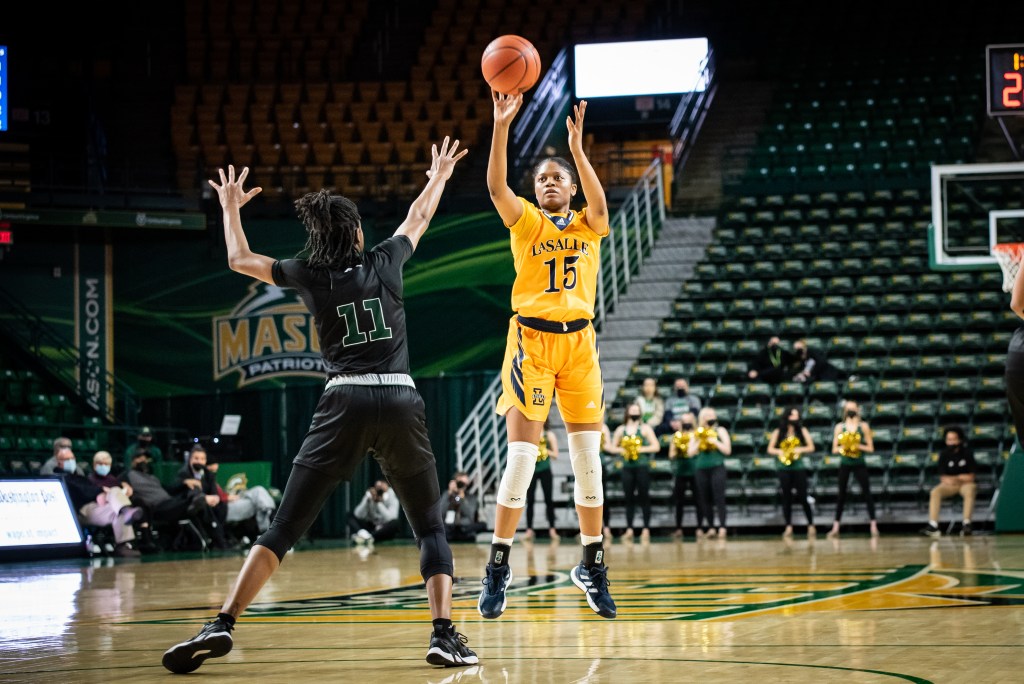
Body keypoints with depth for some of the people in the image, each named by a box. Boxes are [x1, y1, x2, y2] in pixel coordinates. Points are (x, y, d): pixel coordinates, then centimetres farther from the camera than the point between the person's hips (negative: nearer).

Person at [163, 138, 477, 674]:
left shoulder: (310, 277, 7)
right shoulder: (386, 261, 10)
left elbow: (239, 260, 21)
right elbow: (419, 218, 31)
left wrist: (230, 208, 37)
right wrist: (439, 177, 49)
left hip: (344, 404, -1)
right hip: (402, 402, 1)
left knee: (283, 528, 0)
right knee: (431, 529, 13)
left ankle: (221, 626, -11)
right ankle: (444, 635, -4)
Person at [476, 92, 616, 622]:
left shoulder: (588, 225, 10)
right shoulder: (525, 220, 6)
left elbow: (599, 204, -15)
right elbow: (496, 185, -13)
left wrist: (577, 147, -26)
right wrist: (501, 125, -25)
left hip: (579, 341, 2)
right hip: (531, 339, -2)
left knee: (588, 459, 3)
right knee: (521, 456, -7)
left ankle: (592, 566, 14)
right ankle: (498, 567, 2)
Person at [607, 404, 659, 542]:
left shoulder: (645, 428, 2)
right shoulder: (621, 430, 11)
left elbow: (656, 446, -3)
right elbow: (612, 447, 14)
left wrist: (641, 449, -14)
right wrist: (621, 450, -7)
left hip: (642, 467, -3)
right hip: (627, 467, 3)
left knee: (644, 497, -4)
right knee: (629, 498, 4)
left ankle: (646, 529, -4)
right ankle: (629, 529, 8)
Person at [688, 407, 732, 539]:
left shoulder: (720, 431, 4)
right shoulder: (697, 433, 11)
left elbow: (727, 450, -3)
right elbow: (691, 452, 3)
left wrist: (715, 442, -15)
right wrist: (699, 442, -11)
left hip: (717, 468, -3)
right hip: (701, 469, 3)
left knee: (719, 498, -10)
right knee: (705, 500, 5)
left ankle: (722, 527, -11)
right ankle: (710, 528, 12)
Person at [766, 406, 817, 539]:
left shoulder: (802, 431, 4)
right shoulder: (778, 432, 4)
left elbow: (811, 447, 3)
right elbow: (770, 449, 4)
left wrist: (800, 449, -15)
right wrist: (781, 452, -14)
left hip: (799, 467, -1)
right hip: (784, 468, 1)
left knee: (802, 497, -4)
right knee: (787, 498, 3)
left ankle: (811, 526, 3)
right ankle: (788, 527, 8)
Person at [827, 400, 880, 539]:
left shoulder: (863, 426, -1)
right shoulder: (840, 427, 2)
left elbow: (870, 448, -2)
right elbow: (834, 449, 2)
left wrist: (858, 446, -17)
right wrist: (843, 448, -18)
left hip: (859, 464, -1)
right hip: (845, 464, 1)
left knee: (867, 493, -6)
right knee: (841, 495, 4)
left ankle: (874, 526, -5)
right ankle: (835, 528, 7)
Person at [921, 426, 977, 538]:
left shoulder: (968, 453, -5)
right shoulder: (944, 454, 0)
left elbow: (970, 477, -4)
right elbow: (943, 478, -1)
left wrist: (957, 478, -15)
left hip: (965, 483, -2)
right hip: (949, 485, 2)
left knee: (970, 491, -36)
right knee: (935, 492, -26)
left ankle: (966, 524, -39)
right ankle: (933, 526, -33)